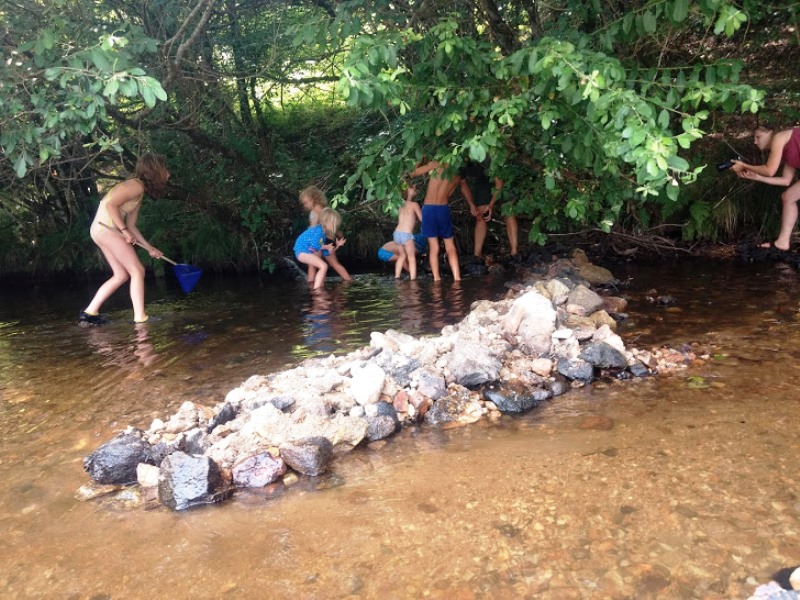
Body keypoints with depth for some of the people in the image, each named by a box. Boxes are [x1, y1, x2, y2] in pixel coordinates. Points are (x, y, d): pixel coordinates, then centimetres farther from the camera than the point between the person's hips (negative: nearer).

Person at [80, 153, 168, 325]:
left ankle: (90, 312, 17)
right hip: (106, 227, -10)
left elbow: (131, 225, 18)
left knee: (122, 275, 13)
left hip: (103, 230, 10)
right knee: (137, 270, -8)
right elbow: (111, 204, -23)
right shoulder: (137, 185, -11)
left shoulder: (139, 193, 19)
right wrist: (124, 231, -19)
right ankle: (140, 317, -9)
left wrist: (149, 248, 18)